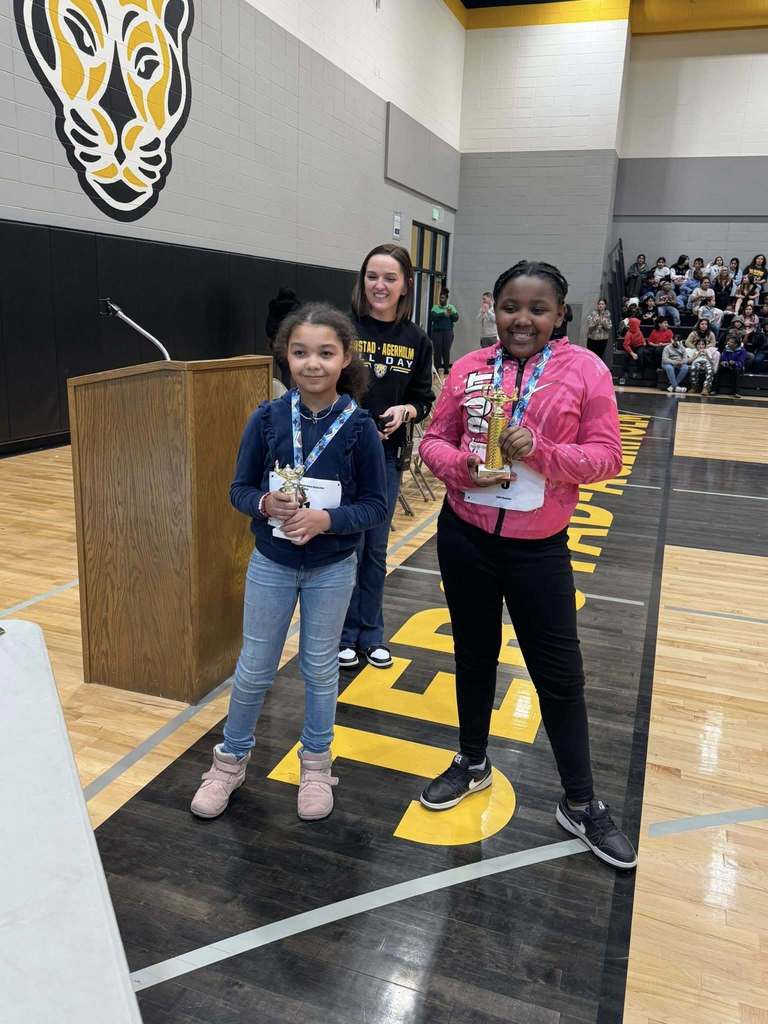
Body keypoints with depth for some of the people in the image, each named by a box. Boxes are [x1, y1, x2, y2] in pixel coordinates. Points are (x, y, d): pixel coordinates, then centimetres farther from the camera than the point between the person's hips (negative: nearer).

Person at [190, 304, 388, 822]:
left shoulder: (359, 426, -13)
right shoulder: (267, 418, -9)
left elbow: (376, 506, -9)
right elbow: (240, 489, -3)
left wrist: (327, 518, -25)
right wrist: (265, 504, -24)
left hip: (332, 569, -1)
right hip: (271, 564, 1)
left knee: (320, 668, 15)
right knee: (254, 669, 13)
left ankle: (316, 765, 36)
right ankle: (231, 761, 35)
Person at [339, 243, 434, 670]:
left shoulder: (417, 340, 1)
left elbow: (425, 399, 7)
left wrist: (405, 411, -13)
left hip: (387, 456, 3)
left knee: (376, 549, 13)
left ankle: (371, 635, 28)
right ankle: (344, 635, 23)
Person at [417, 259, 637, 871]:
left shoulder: (584, 369, -7)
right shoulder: (469, 369, 0)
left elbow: (607, 455, -9)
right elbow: (434, 440, 5)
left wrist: (539, 451, -24)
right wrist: (461, 468, -17)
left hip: (539, 547, -2)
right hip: (465, 536, 3)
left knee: (559, 673, 5)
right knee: (474, 654, 18)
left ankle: (581, 805, 25)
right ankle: (473, 763, 41)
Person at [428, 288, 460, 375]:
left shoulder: (451, 307, 11)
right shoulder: (435, 307, 6)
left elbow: (456, 318, 0)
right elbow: (433, 317, -10)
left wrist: (451, 314, -20)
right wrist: (444, 314, -20)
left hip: (448, 332, 1)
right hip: (436, 332, -1)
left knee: (446, 351, -1)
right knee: (437, 351, -2)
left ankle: (446, 369, 5)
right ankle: (437, 369, 3)